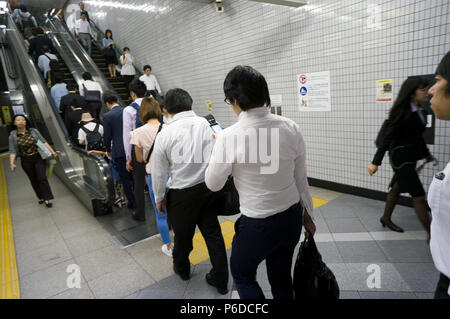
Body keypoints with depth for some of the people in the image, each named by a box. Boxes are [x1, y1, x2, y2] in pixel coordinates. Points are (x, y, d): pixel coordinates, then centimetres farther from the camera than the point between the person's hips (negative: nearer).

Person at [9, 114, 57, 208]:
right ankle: (41, 197, 27)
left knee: (42, 178, -9)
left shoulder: (33, 131, -4)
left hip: (38, 158, -1)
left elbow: (43, 142, -1)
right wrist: (12, 162, -15)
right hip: (26, 161, 1)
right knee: (34, 181, 12)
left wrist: (51, 151, -8)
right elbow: (12, 151, -5)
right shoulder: (13, 136, -3)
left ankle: (47, 199, -3)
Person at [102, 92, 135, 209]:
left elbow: (107, 136, -6)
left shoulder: (107, 116, -10)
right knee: (134, 176, 19)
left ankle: (132, 202, 16)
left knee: (125, 178, 9)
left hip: (119, 152, -4)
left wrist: (108, 150, 11)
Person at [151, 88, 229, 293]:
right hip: (208, 188, 3)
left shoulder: (165, 134, -14)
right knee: (212, 232, 15)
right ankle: (220, 280, 28)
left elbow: (159, 172, -5)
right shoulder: (206, 124, -8)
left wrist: (159, 198, 10)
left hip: (181, 194, -2)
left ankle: (182, 269, 47)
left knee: (183, 233, 19)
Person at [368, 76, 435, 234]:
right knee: (418, 194, -4)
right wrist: (376, 162, -24)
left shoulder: (419, 110, 7)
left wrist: (426, 153, 29)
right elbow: (388, 137, -21)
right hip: (401, 156, -9)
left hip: (411, 156, 9)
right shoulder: (402, 112, -18)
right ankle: (431, 233, 5)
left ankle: (386, 219, 36)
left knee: (397, 188, 19)